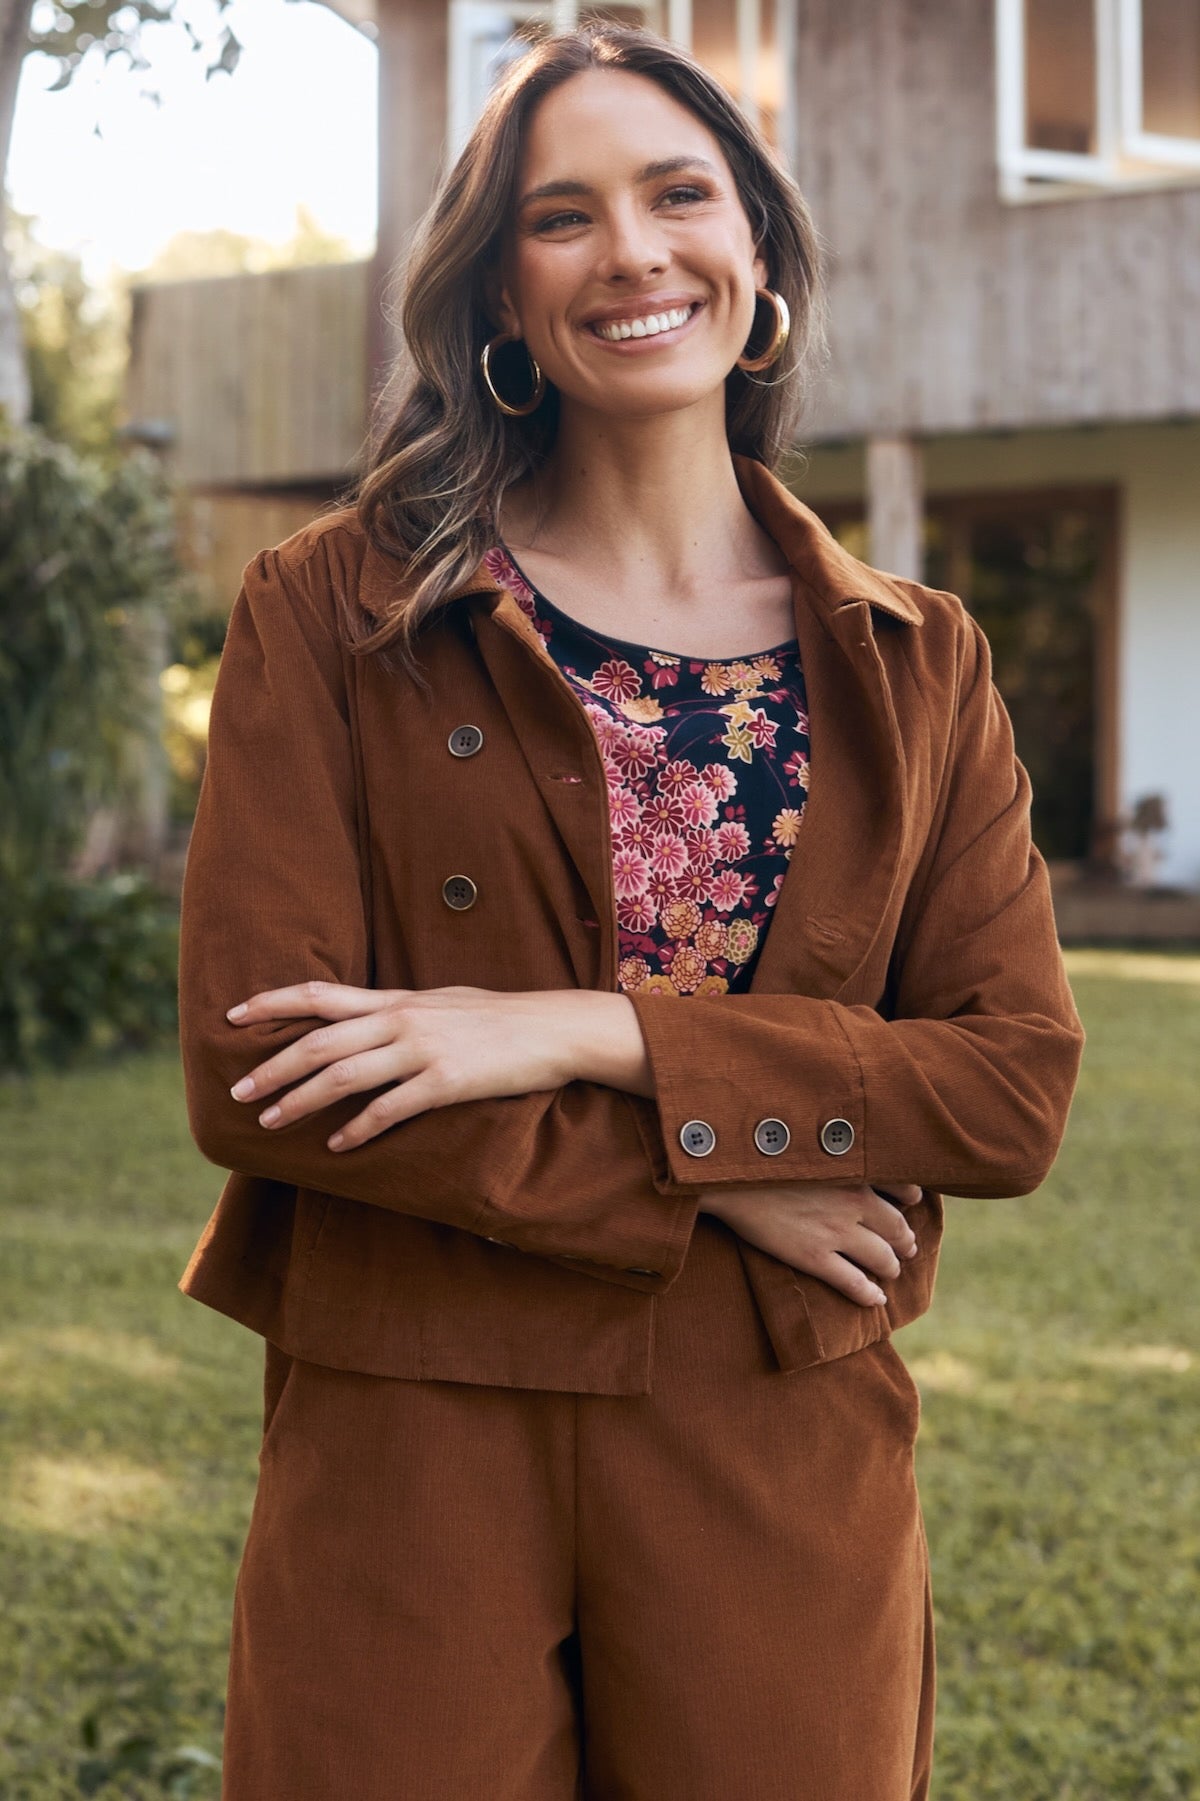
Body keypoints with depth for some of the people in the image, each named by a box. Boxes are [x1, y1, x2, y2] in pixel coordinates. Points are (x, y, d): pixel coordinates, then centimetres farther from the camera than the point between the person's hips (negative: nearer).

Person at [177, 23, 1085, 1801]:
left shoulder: (918, 668, 6)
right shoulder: (329, 617, -1)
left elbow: (1020, 1088, -3)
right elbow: (251, 1076, -9)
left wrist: (597, 1035, -15)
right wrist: (706, 1182, -12)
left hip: (785, 1472, 2)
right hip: (408, 1464, -2)